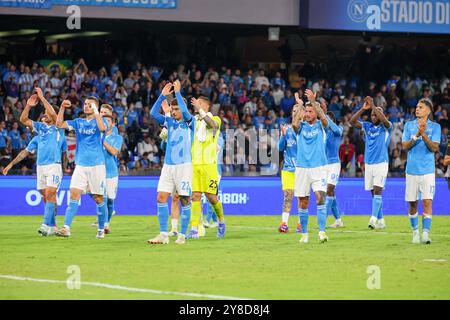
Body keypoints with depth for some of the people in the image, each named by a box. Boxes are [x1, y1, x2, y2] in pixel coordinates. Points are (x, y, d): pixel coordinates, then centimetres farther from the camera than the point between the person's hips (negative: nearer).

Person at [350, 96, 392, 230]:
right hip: (368, 163, 5)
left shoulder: (386, 127, -3)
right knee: (374, 192, 8)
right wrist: (363, 108, -12)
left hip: (381, 163, -5)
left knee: (377, 191, -16)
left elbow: (384, 120, -25)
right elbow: (352, 121, -2)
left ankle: (374, 219, -25)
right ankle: (381, 221, 15)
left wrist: (372, 105, -23)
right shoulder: (367, 126, 10)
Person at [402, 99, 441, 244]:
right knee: (412, 204, 6)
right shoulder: (409, 125, 8)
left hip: (427, 170, -2)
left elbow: (434, 148, -8)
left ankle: (426, 233, -13)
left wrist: (423, 135, -20)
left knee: (427, 202, -11)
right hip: (412, 170, 2)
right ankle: (415, 231, 20)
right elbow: (405, 146, 0)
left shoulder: (435, 127, 2)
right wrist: (416, 135, -14)